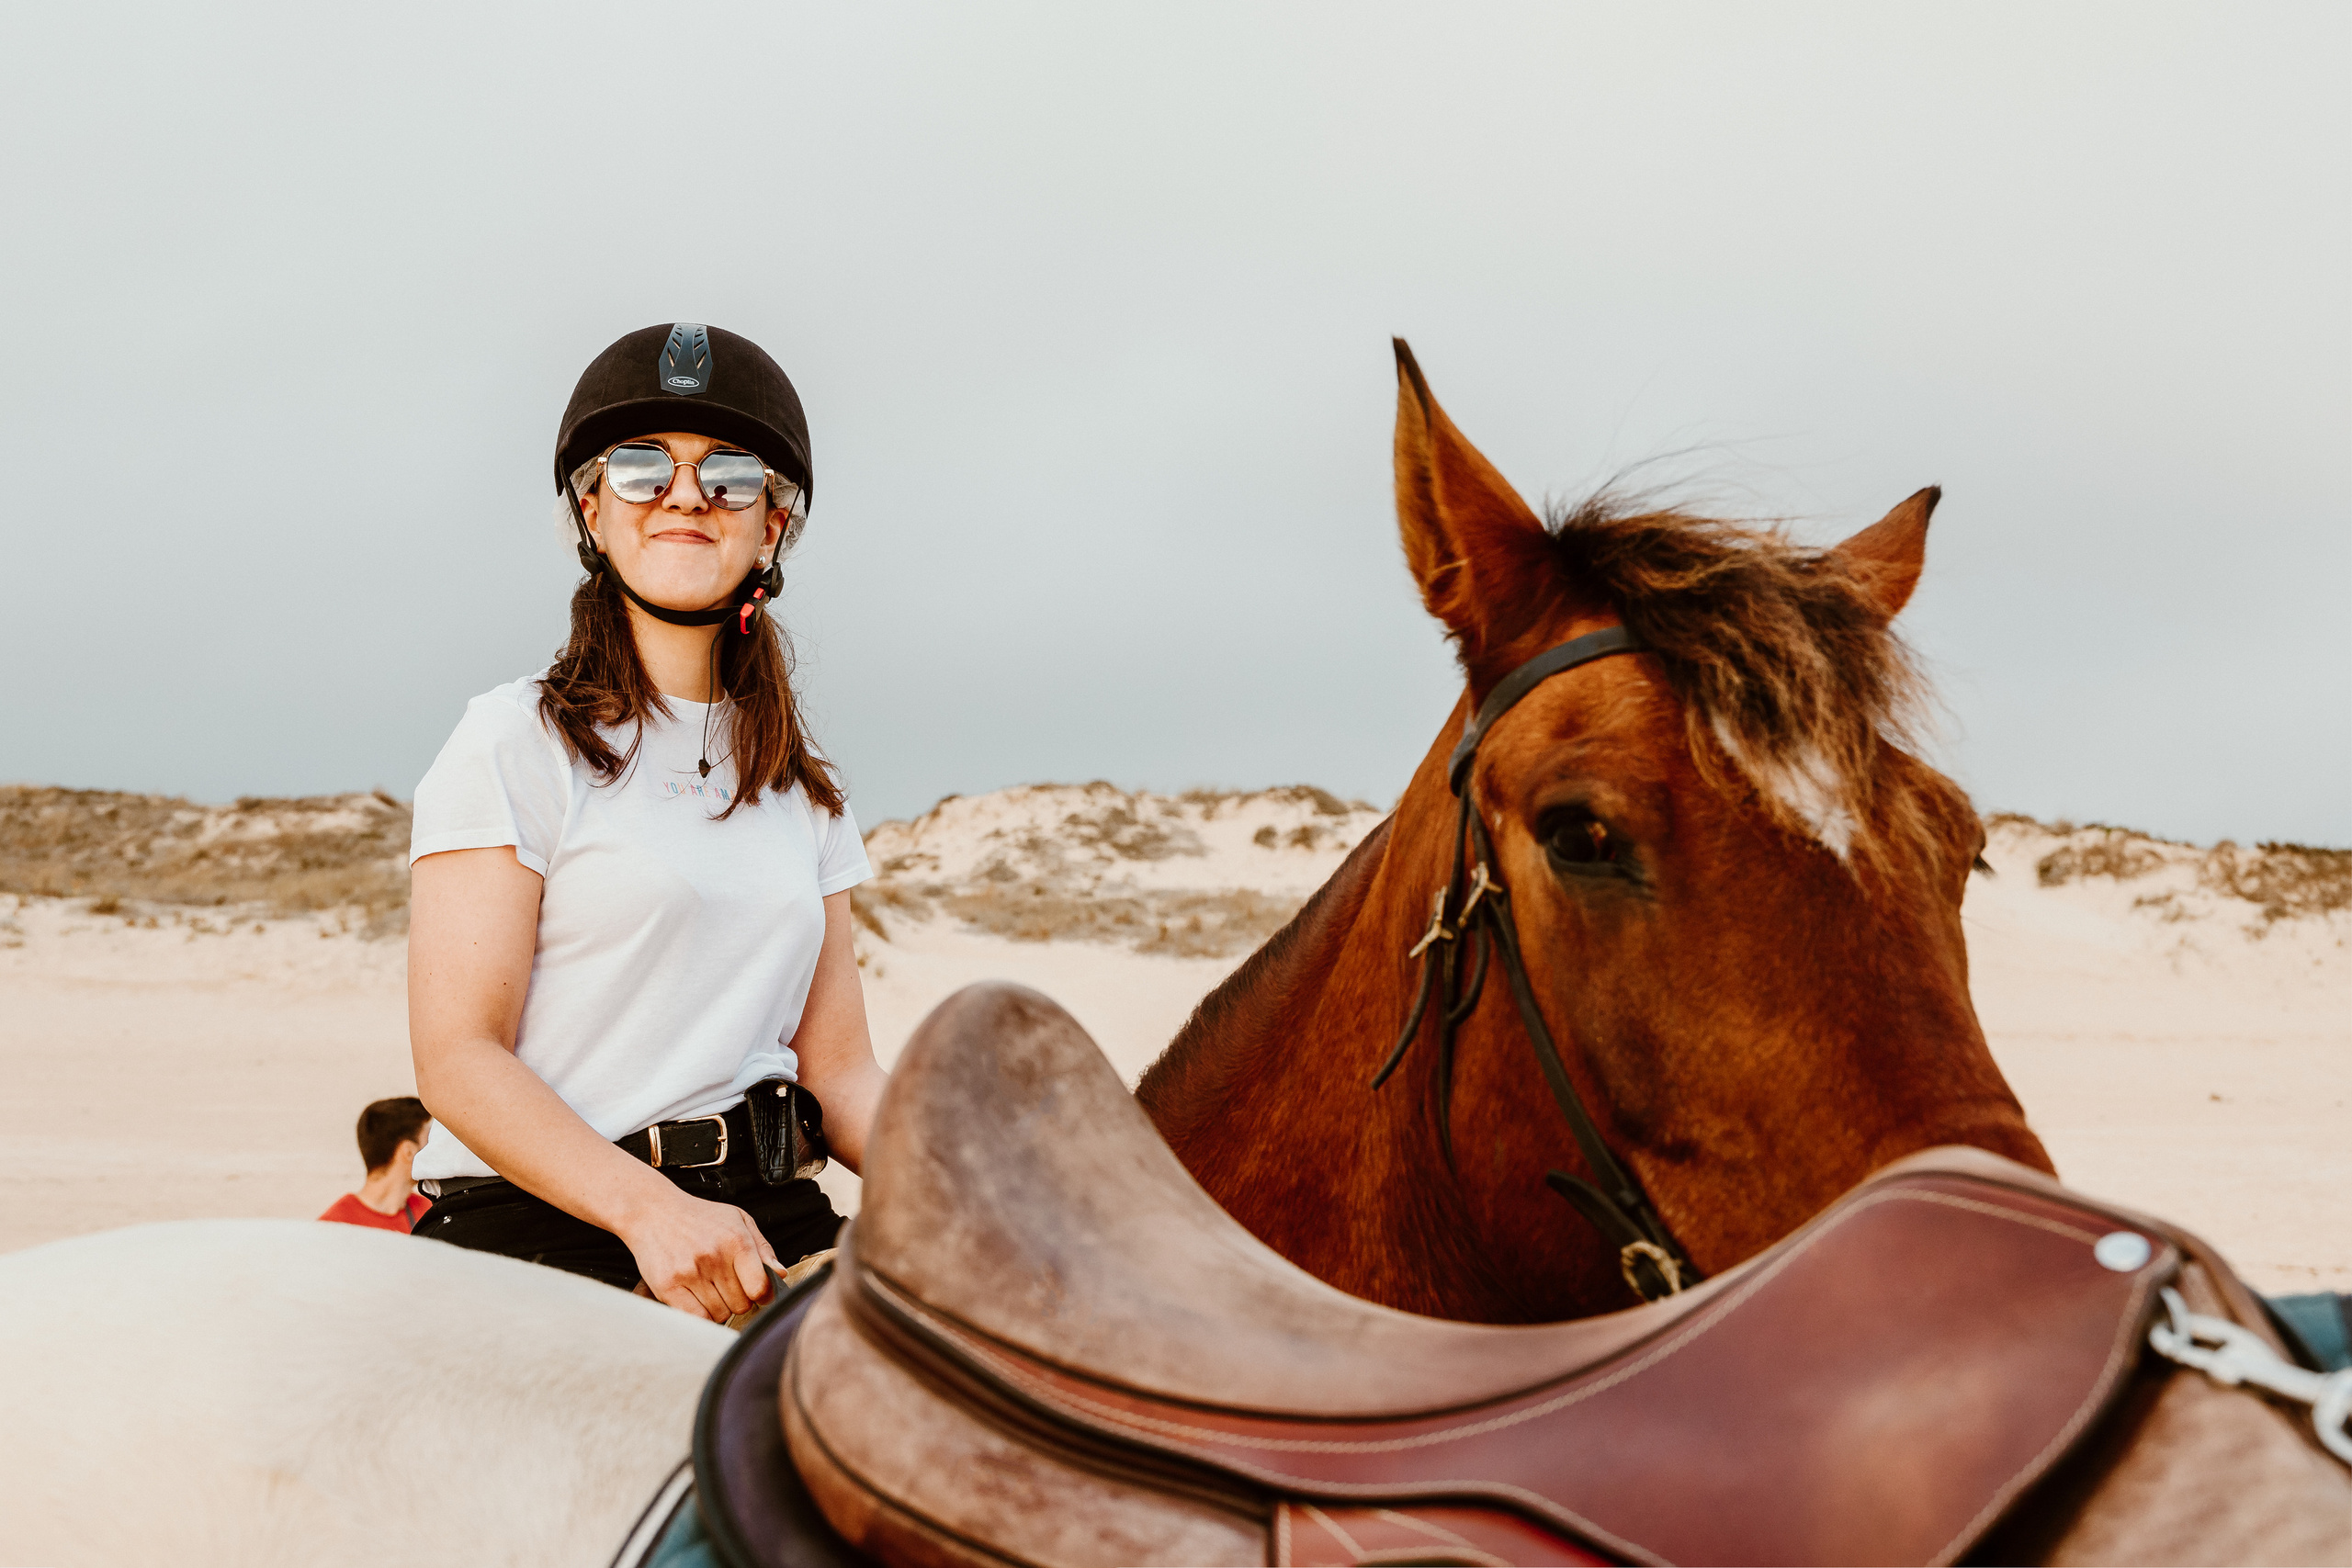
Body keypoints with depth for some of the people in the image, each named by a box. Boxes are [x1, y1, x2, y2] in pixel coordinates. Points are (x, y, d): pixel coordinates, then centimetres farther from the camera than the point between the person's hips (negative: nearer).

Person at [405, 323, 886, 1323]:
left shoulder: (800, 787, 19)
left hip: (760, 1221, 6)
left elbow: (839, 1069, 14)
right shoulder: (518, 742, 1)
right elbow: (457, 1058, -8)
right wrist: (652, 1211, -23)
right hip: (542, 1230, -5)